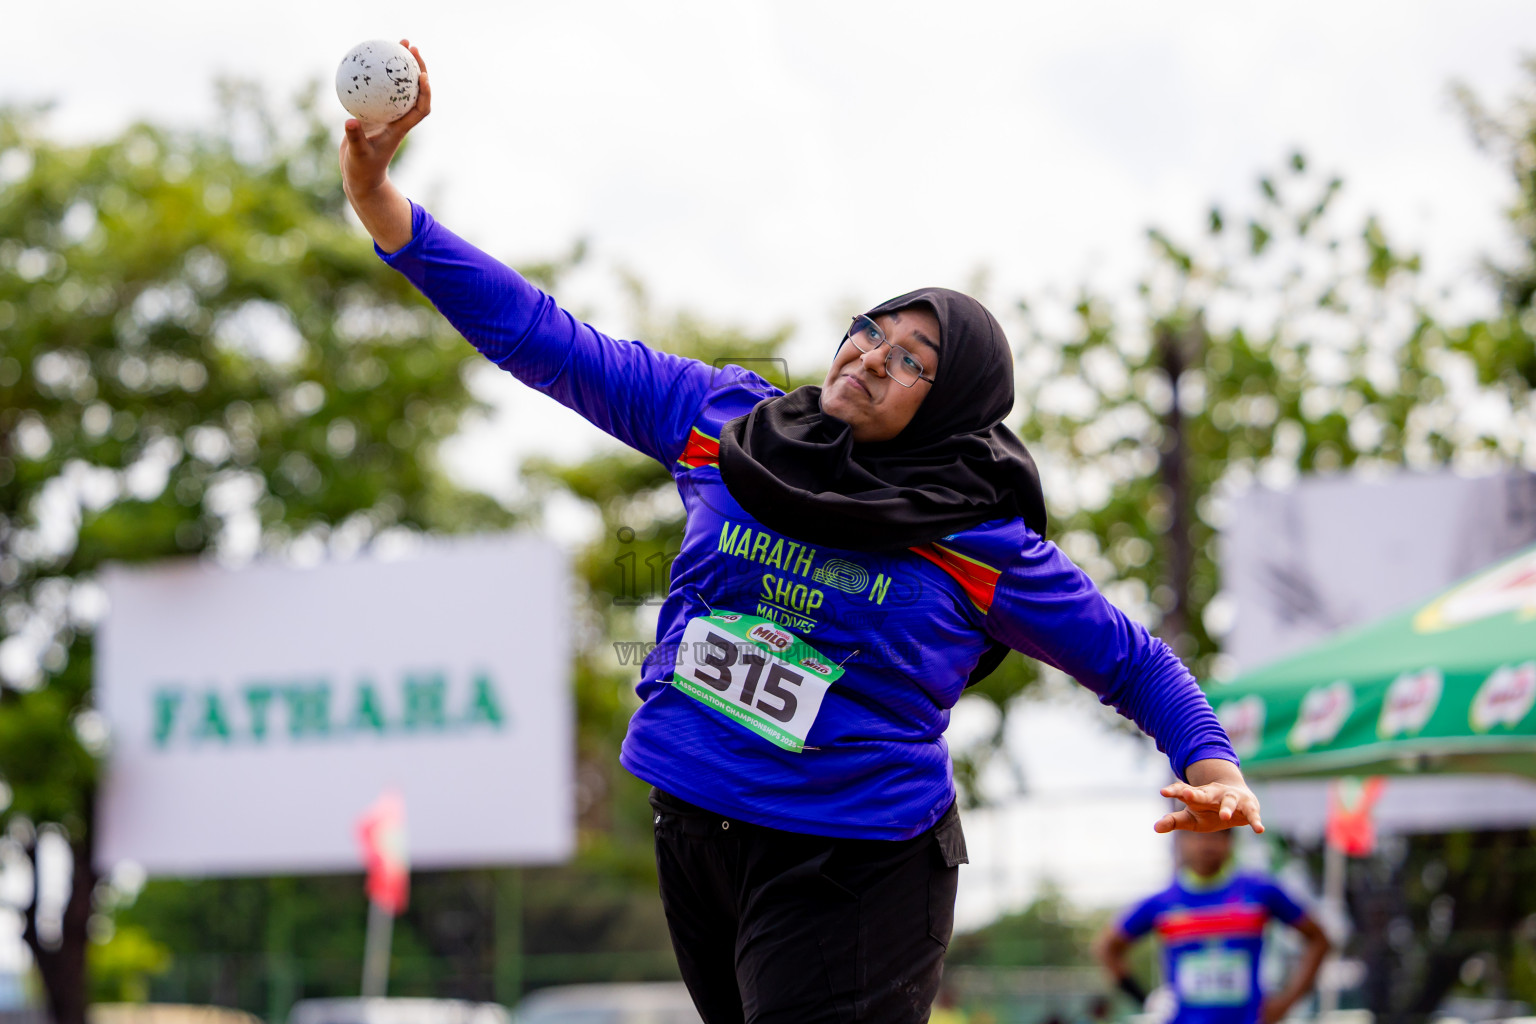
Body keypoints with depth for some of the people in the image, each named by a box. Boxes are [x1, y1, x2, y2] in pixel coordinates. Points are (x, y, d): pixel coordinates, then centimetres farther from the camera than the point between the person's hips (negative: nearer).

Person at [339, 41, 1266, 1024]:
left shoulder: (984, 548, -7)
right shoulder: (724, 420, 1)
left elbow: (1128, 659, 3)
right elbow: (545, 340, 1)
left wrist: (1212, 765, -15)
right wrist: (379, 199, -5)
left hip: (854, 870, -4)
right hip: (693, 834, 5)